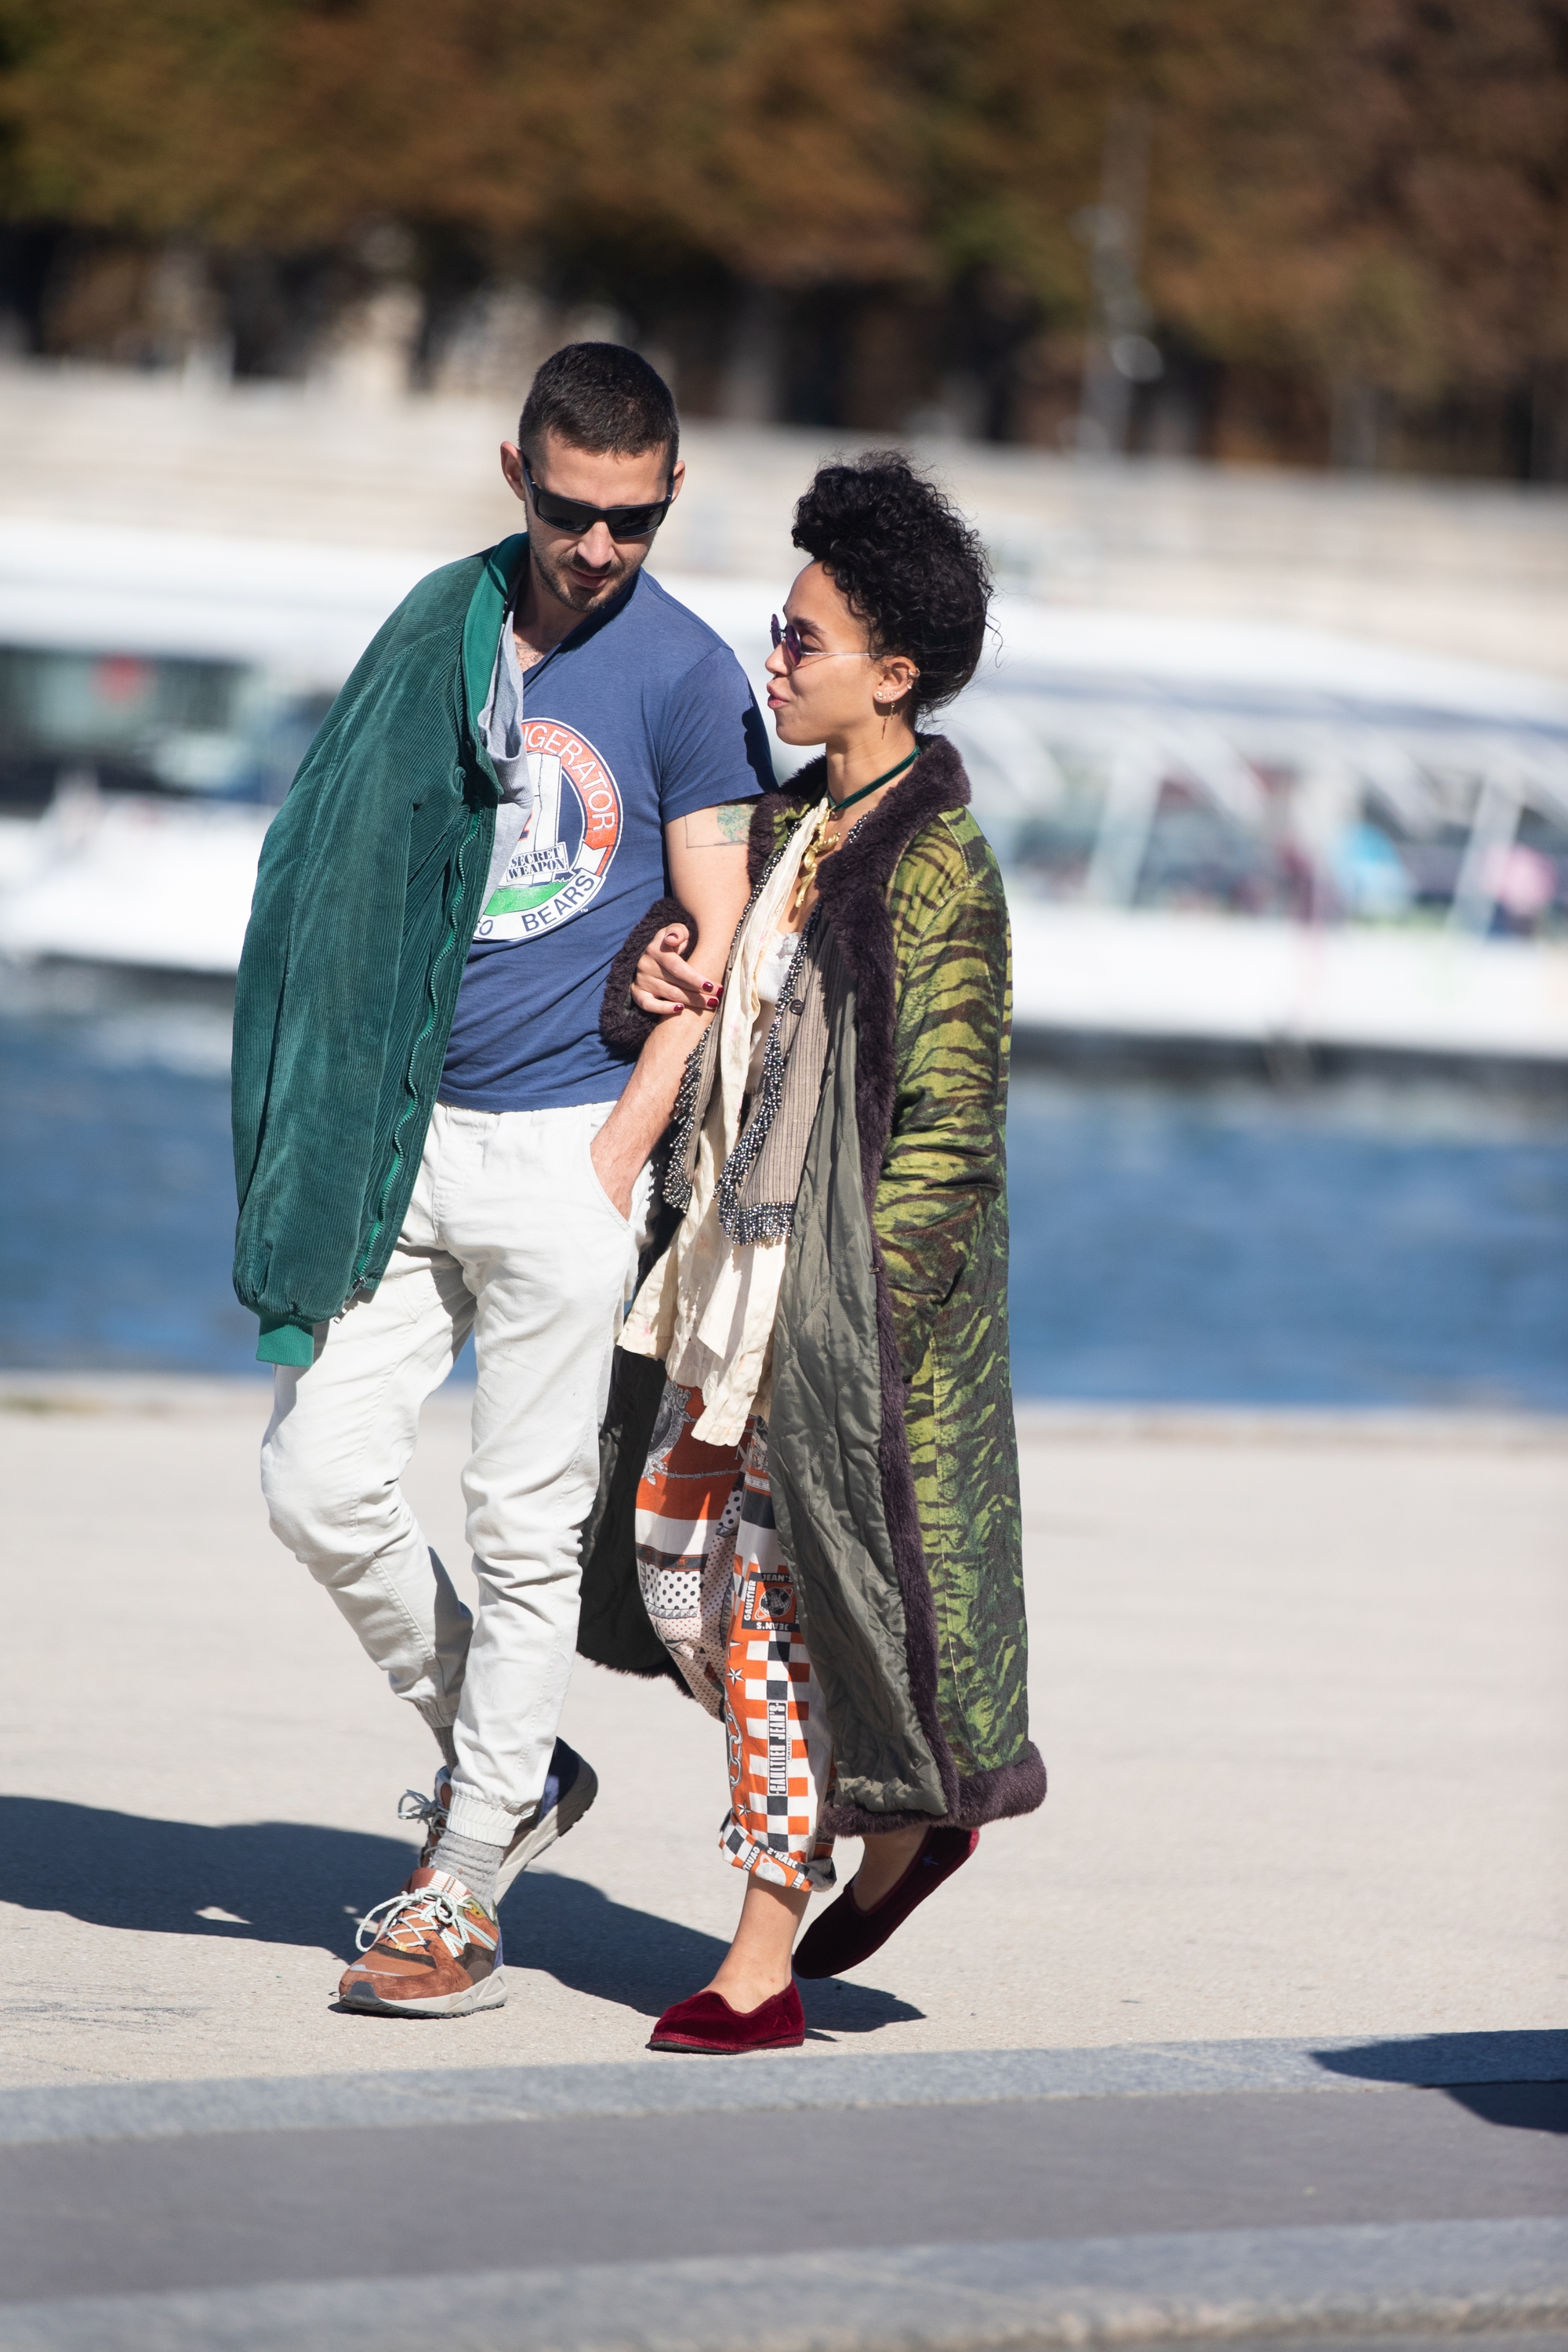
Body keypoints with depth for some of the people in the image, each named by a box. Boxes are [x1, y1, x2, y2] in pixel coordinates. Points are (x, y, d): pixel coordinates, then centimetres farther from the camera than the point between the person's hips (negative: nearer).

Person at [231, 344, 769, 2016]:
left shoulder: (688, 678, -3)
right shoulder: (441, 631, 9)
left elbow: (717, 954, -3)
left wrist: (613, 1163, -10)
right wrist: (335, 1126, 8)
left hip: (562, 1143, -5)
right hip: (399, 1129, 5)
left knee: (524, 1531, 0)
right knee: (319, 1484, 0)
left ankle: (460, 1896, 8)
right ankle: (508, 1766, 21)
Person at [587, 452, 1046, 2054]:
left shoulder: (936, 866, -14)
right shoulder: (787, 825, 11)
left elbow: (949, 1123, -16)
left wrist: (857, 1310, -19)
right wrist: (664, 988, 1)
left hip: (860, 1276, -9)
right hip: (746, 1258, 9)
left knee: (780, 1587, -4)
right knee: (678, 1555, 9)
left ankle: (764, 1960, 4)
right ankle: (903, 1821, 25)